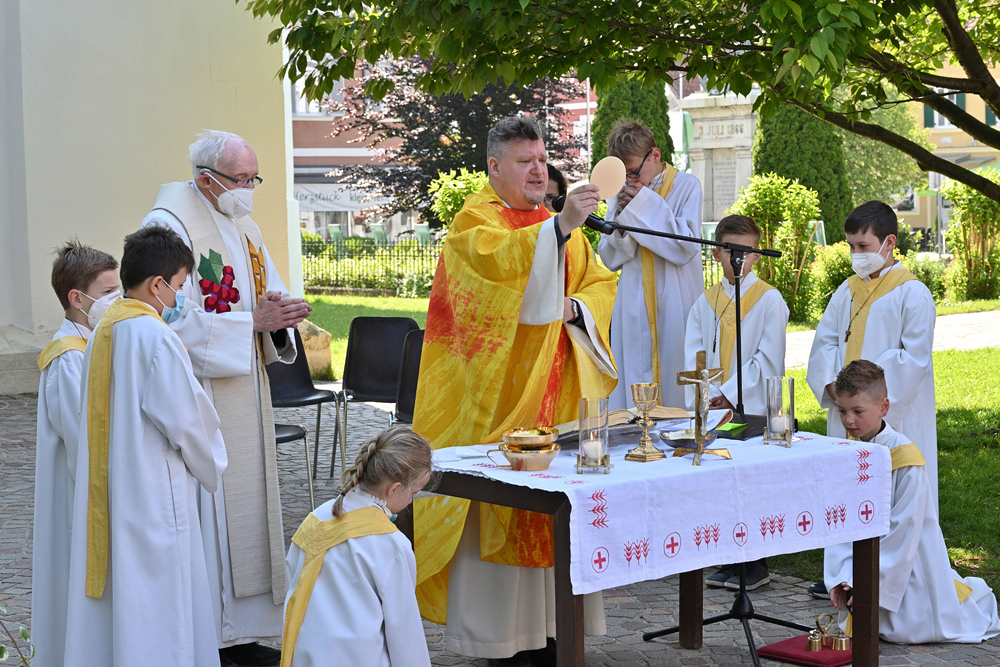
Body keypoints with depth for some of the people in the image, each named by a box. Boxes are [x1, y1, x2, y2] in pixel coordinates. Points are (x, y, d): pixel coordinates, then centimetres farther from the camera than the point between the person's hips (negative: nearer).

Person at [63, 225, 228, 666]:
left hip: (107, 486, 8)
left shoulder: (105, 329, 6)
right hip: (154, 492, -8)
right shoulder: (156, 337, -18)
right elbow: (185, 417, -16)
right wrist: (211, 465, 2)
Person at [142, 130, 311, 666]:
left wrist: (281, 314, -7)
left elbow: (269, 297, 16)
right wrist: (255, 321, -20)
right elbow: (179, 321, -18)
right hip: (198, 396, -8)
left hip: (244, 395, 9)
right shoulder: (170, 225, -12)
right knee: (207, 514, -7)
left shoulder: (243, 227, 15)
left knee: (246, 504, 10)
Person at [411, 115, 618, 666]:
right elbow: (497, 259, -26)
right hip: (496, 390, -6)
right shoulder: (474, 219, -3)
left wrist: (575, 307, -6)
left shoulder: (558, 224, 20)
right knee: (495, 505, -6)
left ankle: (546, 619, 14)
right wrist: (559, 228, -37)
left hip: (554, 390, 6)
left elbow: (601, 283, 15)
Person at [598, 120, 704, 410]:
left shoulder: (686, 186, -1)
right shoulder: (621, 194, 9)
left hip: (675, 307, -3)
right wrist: (622, 217, -7)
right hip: (634, 309, 3)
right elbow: (610, 258, 10)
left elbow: (687, 247, -12)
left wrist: (646, 204, -12)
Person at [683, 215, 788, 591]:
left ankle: (755, 565, 6)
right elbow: (694, 357, 6)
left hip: (754, 410, -4)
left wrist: (731, 395, -12)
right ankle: (729, 562, 17)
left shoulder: (769, 300, -2)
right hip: (713, 413, 4)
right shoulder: (705, 302, 11)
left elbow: (768, 359, -8)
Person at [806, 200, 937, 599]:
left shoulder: (912, 294, -7)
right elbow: (825, 341, 13)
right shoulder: (848, 291, 13)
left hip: (892, 414, -6)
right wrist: (832, 383, -5)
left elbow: (914, 356, -12)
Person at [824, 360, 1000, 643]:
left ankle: (973, 594, 22)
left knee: (910, 630, -6)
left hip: (911, 558, -6)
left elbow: (903, 530, -20)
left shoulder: (905, 457, -21)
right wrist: (841, 577, -12)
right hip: (866, 555, 6)